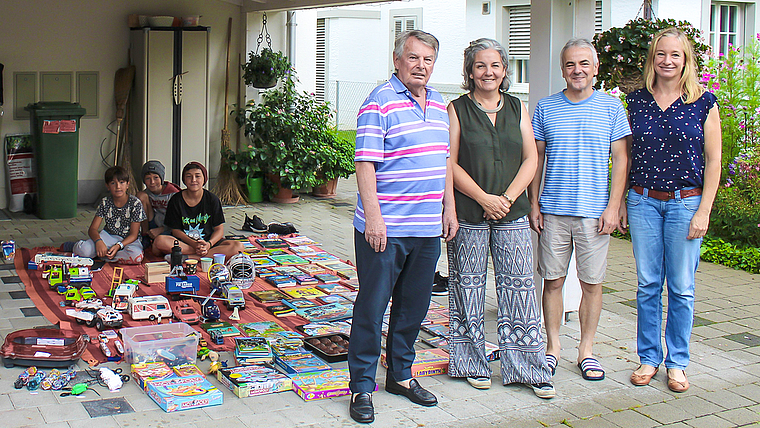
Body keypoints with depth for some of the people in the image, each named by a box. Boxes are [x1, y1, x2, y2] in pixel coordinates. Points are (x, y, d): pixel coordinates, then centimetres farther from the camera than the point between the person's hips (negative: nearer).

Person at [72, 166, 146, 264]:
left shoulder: (135, 203, -10)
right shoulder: (105, 203, -1)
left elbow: (133, 235, -10)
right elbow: (92, 229, -4)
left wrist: (118, 246, -27)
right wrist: (98, 241, -28)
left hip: (128, 240, -1)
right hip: (108, 236, 1)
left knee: (136, 257, -37)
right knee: (84, 250, -28)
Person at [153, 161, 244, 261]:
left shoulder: (212, 199, 0)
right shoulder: (176, 200, -1)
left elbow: (219, 230, 0)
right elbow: (176, 230, -1)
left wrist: (208, 244, -21)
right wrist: (194, 244, -19)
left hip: (208, 241, 1)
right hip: (183, 241, -1)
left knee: (238, 246, -26)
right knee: (159, 241, -31)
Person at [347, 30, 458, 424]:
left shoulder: (439, 104, 14)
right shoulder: (379, 103, -9)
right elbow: (365, 164, -14)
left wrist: (449, 208, 15)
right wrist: (373, 217, -19)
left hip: (427, 229, 7)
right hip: (385, 228, -7)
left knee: (413, 305, 15)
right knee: (372, 306, 0)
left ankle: (400, 374, 30)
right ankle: (361, 386, 11)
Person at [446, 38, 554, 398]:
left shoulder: (517, 108, 11)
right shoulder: (457, 110, 1)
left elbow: (530, 159, 7)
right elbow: (451, 164, -5)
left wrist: (508, 198, -7)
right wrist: (484, 198, -13)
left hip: (512, 212, 3)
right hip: (468, 215, -2)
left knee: (519, 286, 2)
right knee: (468, 286, 4)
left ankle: (528, 367, 10)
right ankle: (472, 363, 18)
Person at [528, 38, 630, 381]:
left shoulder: (611, 108, 3)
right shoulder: (546, 108, 6)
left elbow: (620, 159, 3)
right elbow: (536, 158, 10)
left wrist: (613, 207, -5)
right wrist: (533, 203, 4)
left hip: (595, 211, -1)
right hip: (553, 211, 1)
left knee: (592, 282, 5)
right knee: (553, 280, 5)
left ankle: (586, 349, 19)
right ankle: (553, 346, 19)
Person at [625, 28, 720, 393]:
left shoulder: (703, 103, -2)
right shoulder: (637, 101, 5)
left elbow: (713, 160, -1)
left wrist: (703, 211, -6)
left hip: (685, 202, -2)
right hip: (644, 201, 2)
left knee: (681, 288, 4)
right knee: (648, 284, 7)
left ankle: (677, 363, 18)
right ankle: (649, 358, 20)